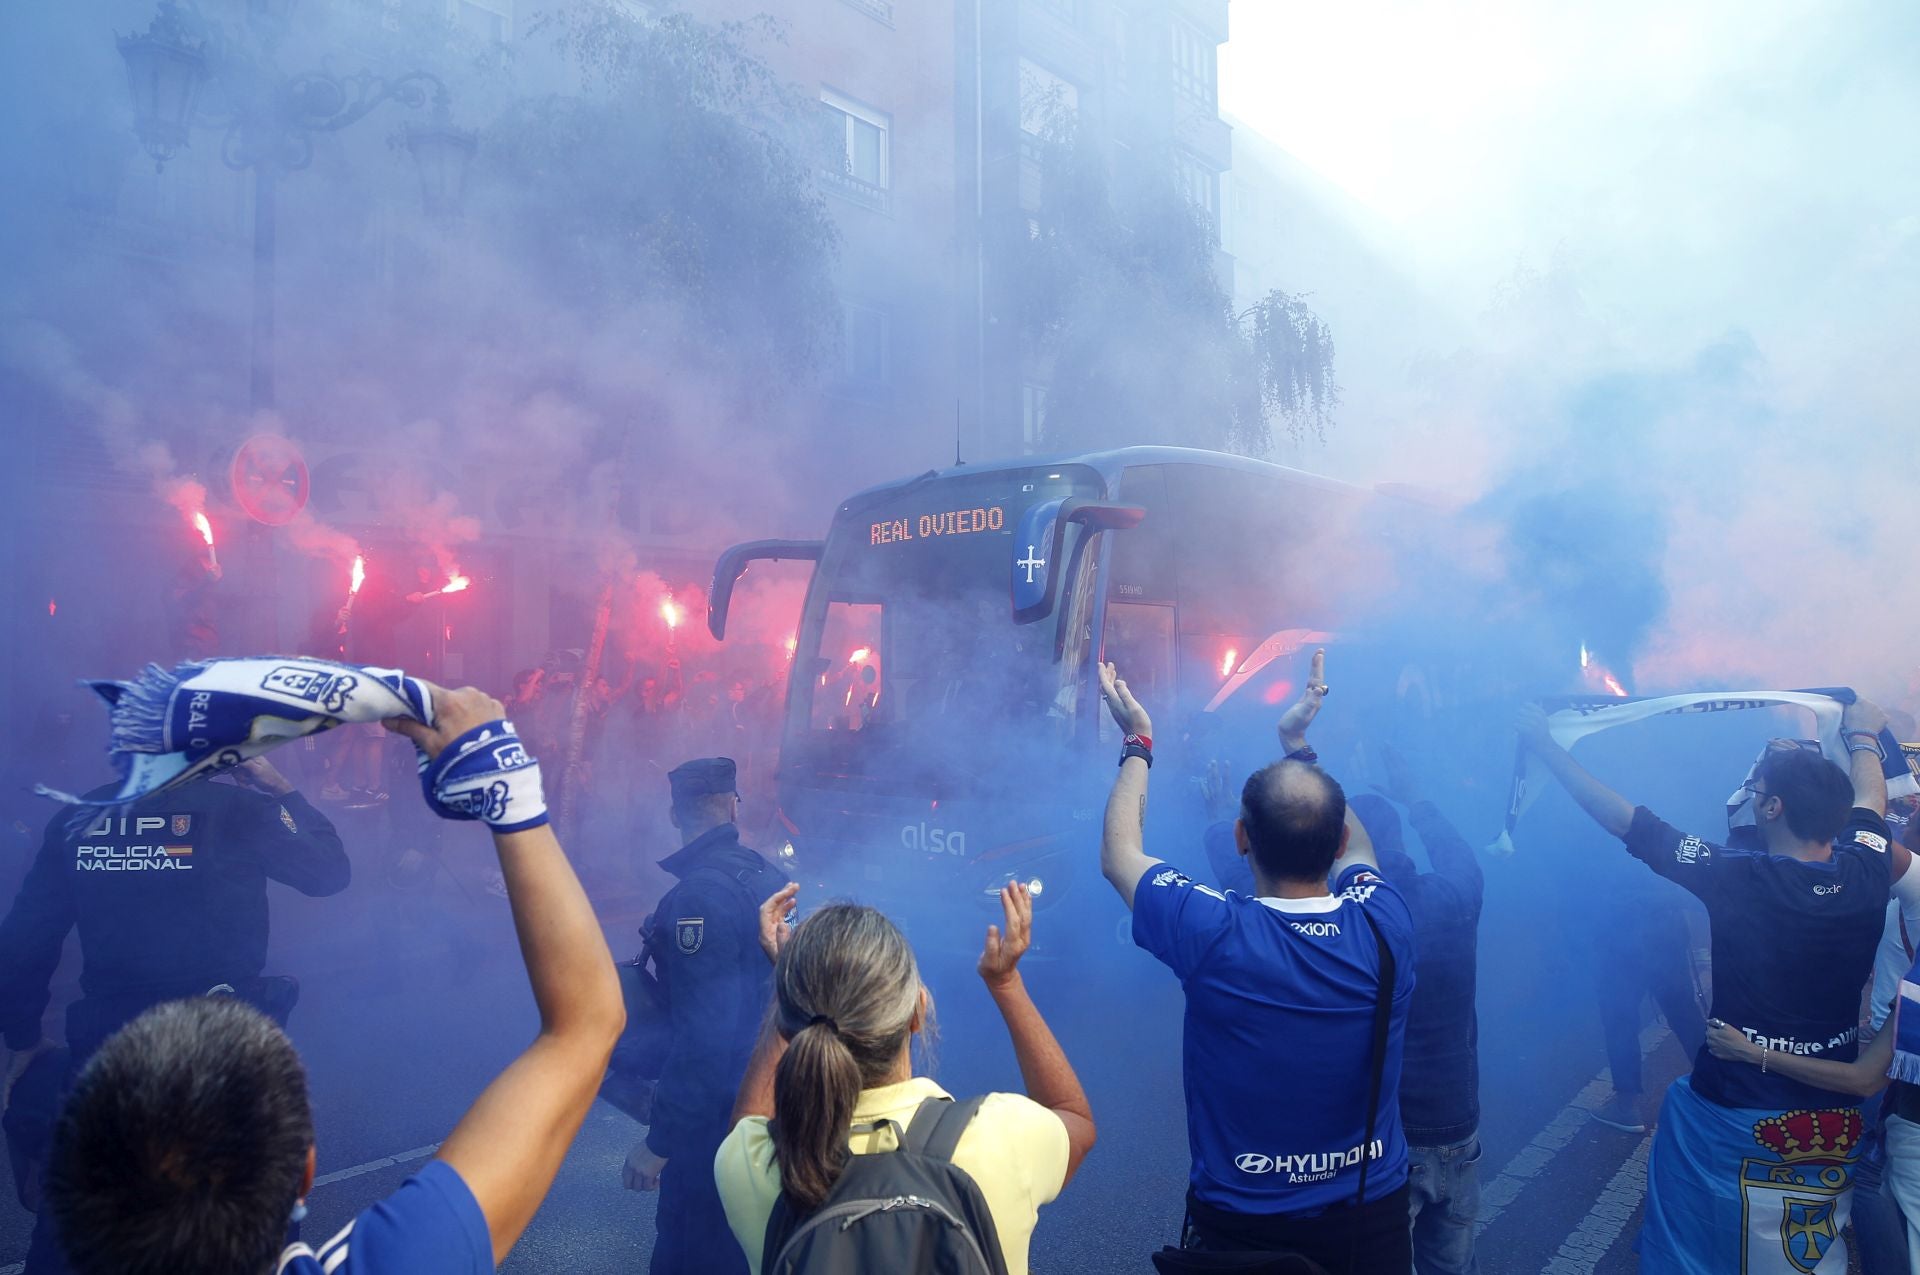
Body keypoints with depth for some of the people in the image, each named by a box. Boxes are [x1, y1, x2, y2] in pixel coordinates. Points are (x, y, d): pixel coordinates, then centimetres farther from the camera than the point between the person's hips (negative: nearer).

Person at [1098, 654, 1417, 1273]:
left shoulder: (1214, 935, -25)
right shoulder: (1385, 924, -16)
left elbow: (1118, 854, -5)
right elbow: (1354, 843, 9)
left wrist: (1138, 744, 6)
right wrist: (1299, 743, 17)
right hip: (1374, 1222, 3)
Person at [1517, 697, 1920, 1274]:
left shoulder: (1735, 878, -22)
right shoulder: (1866, 871, -9)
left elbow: (1622, 819, -15)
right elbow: (1869, 800, 13)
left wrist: (1545, 745, -6)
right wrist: (1862, 738, 33)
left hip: (1737, 1114, -4)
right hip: (1838, 1119, 5)